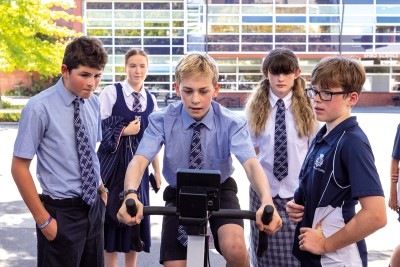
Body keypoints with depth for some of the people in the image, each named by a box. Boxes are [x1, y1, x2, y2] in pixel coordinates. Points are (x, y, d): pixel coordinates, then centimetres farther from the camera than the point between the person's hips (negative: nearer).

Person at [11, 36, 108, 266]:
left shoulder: (93, 103, 2)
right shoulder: (40, 108, -16)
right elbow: (19, 168, -14)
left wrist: (102, 189, 13)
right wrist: (43, 219, -13)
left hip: (94, 205, 6)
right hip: (62, 211, -6)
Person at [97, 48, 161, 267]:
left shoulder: (151, 100, 8)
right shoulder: (111, 92, -6)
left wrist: (157, 170, 12)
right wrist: (125, 131, -11)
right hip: (112, 162, -4)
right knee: (111, 215, 2)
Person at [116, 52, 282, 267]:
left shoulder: (232, 123, -20)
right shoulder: (161, 121, -19)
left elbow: (251, 163, -35)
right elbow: (139, 160, -31)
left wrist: (267, 202, -56)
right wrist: (130, 195, -55)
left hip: (220, 191, -1)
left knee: (234, 248, -29)